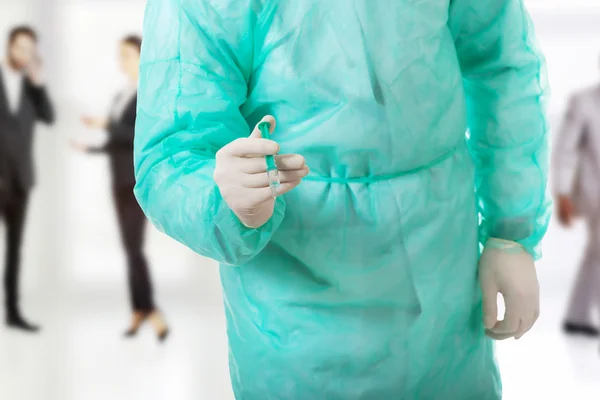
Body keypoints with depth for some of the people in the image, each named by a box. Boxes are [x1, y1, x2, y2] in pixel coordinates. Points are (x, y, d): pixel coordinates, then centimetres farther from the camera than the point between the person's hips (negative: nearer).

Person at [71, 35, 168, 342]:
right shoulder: (120, 97, 17)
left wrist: (106, 125, -20)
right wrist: (89, 149, 17)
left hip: (140, 181, -8)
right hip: (120, 181, 8)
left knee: (134, 248, -13)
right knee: (129, 248, 6)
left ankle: (149, 311, -6)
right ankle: (141, 311, 11)